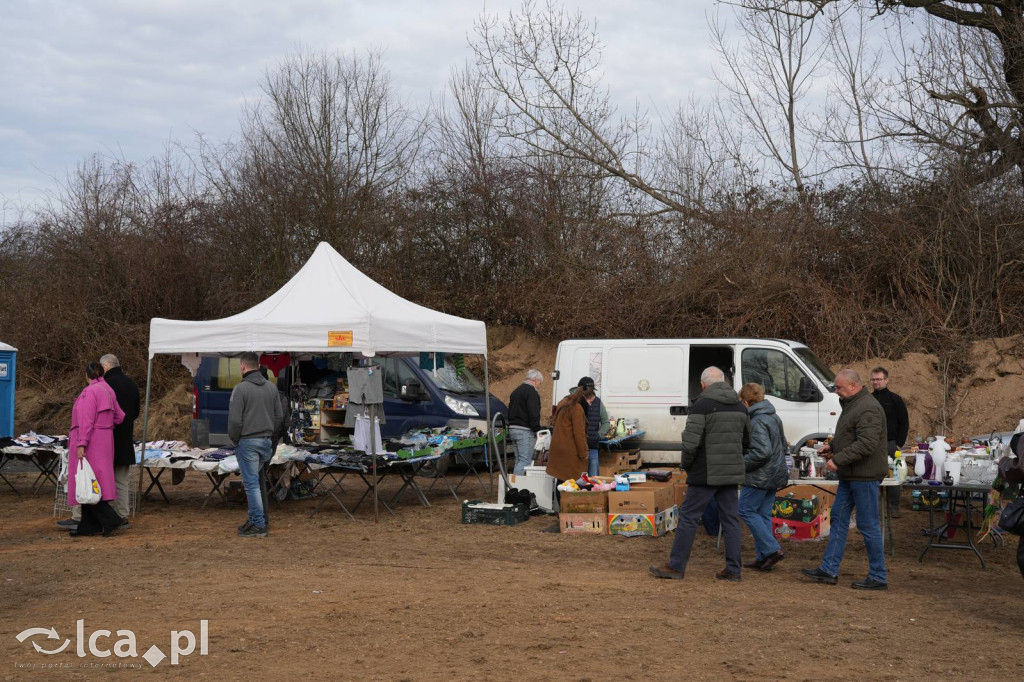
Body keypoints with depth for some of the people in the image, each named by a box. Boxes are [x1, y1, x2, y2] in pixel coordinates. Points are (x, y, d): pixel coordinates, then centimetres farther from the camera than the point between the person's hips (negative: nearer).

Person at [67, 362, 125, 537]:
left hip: (90, 443, -9)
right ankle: (88, 526, 14)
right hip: (104, 441, 9)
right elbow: (119, 417, 15)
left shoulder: (90, 392, -12)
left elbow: (86, 421, -19)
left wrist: (81, 444, -21)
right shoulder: (108, 390, 13)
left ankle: (110, 519, -13)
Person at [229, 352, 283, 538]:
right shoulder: (272, 387, 8)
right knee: (253, 482, 17)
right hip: (266, 442, 7)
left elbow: (235, 420, -14)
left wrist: (234, 439, 2)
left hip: (247, 442, -7)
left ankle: (259, 525, -3)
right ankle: (254, 519, 19)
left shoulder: (241, 388, -12)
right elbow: (278, 416, 13)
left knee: (251, 484, -3)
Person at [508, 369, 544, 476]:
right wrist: (536, 431, -14)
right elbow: (533, 414, -17)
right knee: (525, 460, -10)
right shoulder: (532, 392, -10)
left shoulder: (516, 391, 21)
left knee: (519, 460, 13)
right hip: (524, 431, -9)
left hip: (513, 428, 9)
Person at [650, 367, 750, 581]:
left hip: (706, 474, -6)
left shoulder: (702, 405, -11)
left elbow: (690, 443, -16)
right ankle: (733, 569, 10)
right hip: (732, 474, 6)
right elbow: (746, 443, 17)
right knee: (730, 518, 10)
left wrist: (687, 466, 0)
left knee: (689, 517, 1)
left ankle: (676, 566, 4)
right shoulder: (740, 407, 11)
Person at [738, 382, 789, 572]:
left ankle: (772, 549, -8)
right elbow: (783, 444, 22)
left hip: (759, 477, -10)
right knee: (763, 514, 12)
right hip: (775, 475, 10)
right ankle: (763, 557, 13)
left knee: (746, 510, -2)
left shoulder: (757, 422, -18)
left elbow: (762, 451, -27)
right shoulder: (774, 417, 13)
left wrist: (742, 463, -16)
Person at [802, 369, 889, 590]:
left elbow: (866, 443, -27)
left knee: (868, 524, -4)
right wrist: (832, 447, 11)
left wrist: (838, 459, -24)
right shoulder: (851, 405, 15)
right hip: (850, 475, 11)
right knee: (839, 518, 11)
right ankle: (829, 570, 16)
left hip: (865, 475, -11)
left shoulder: (868, 408, -19)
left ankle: (878, 577, 4)